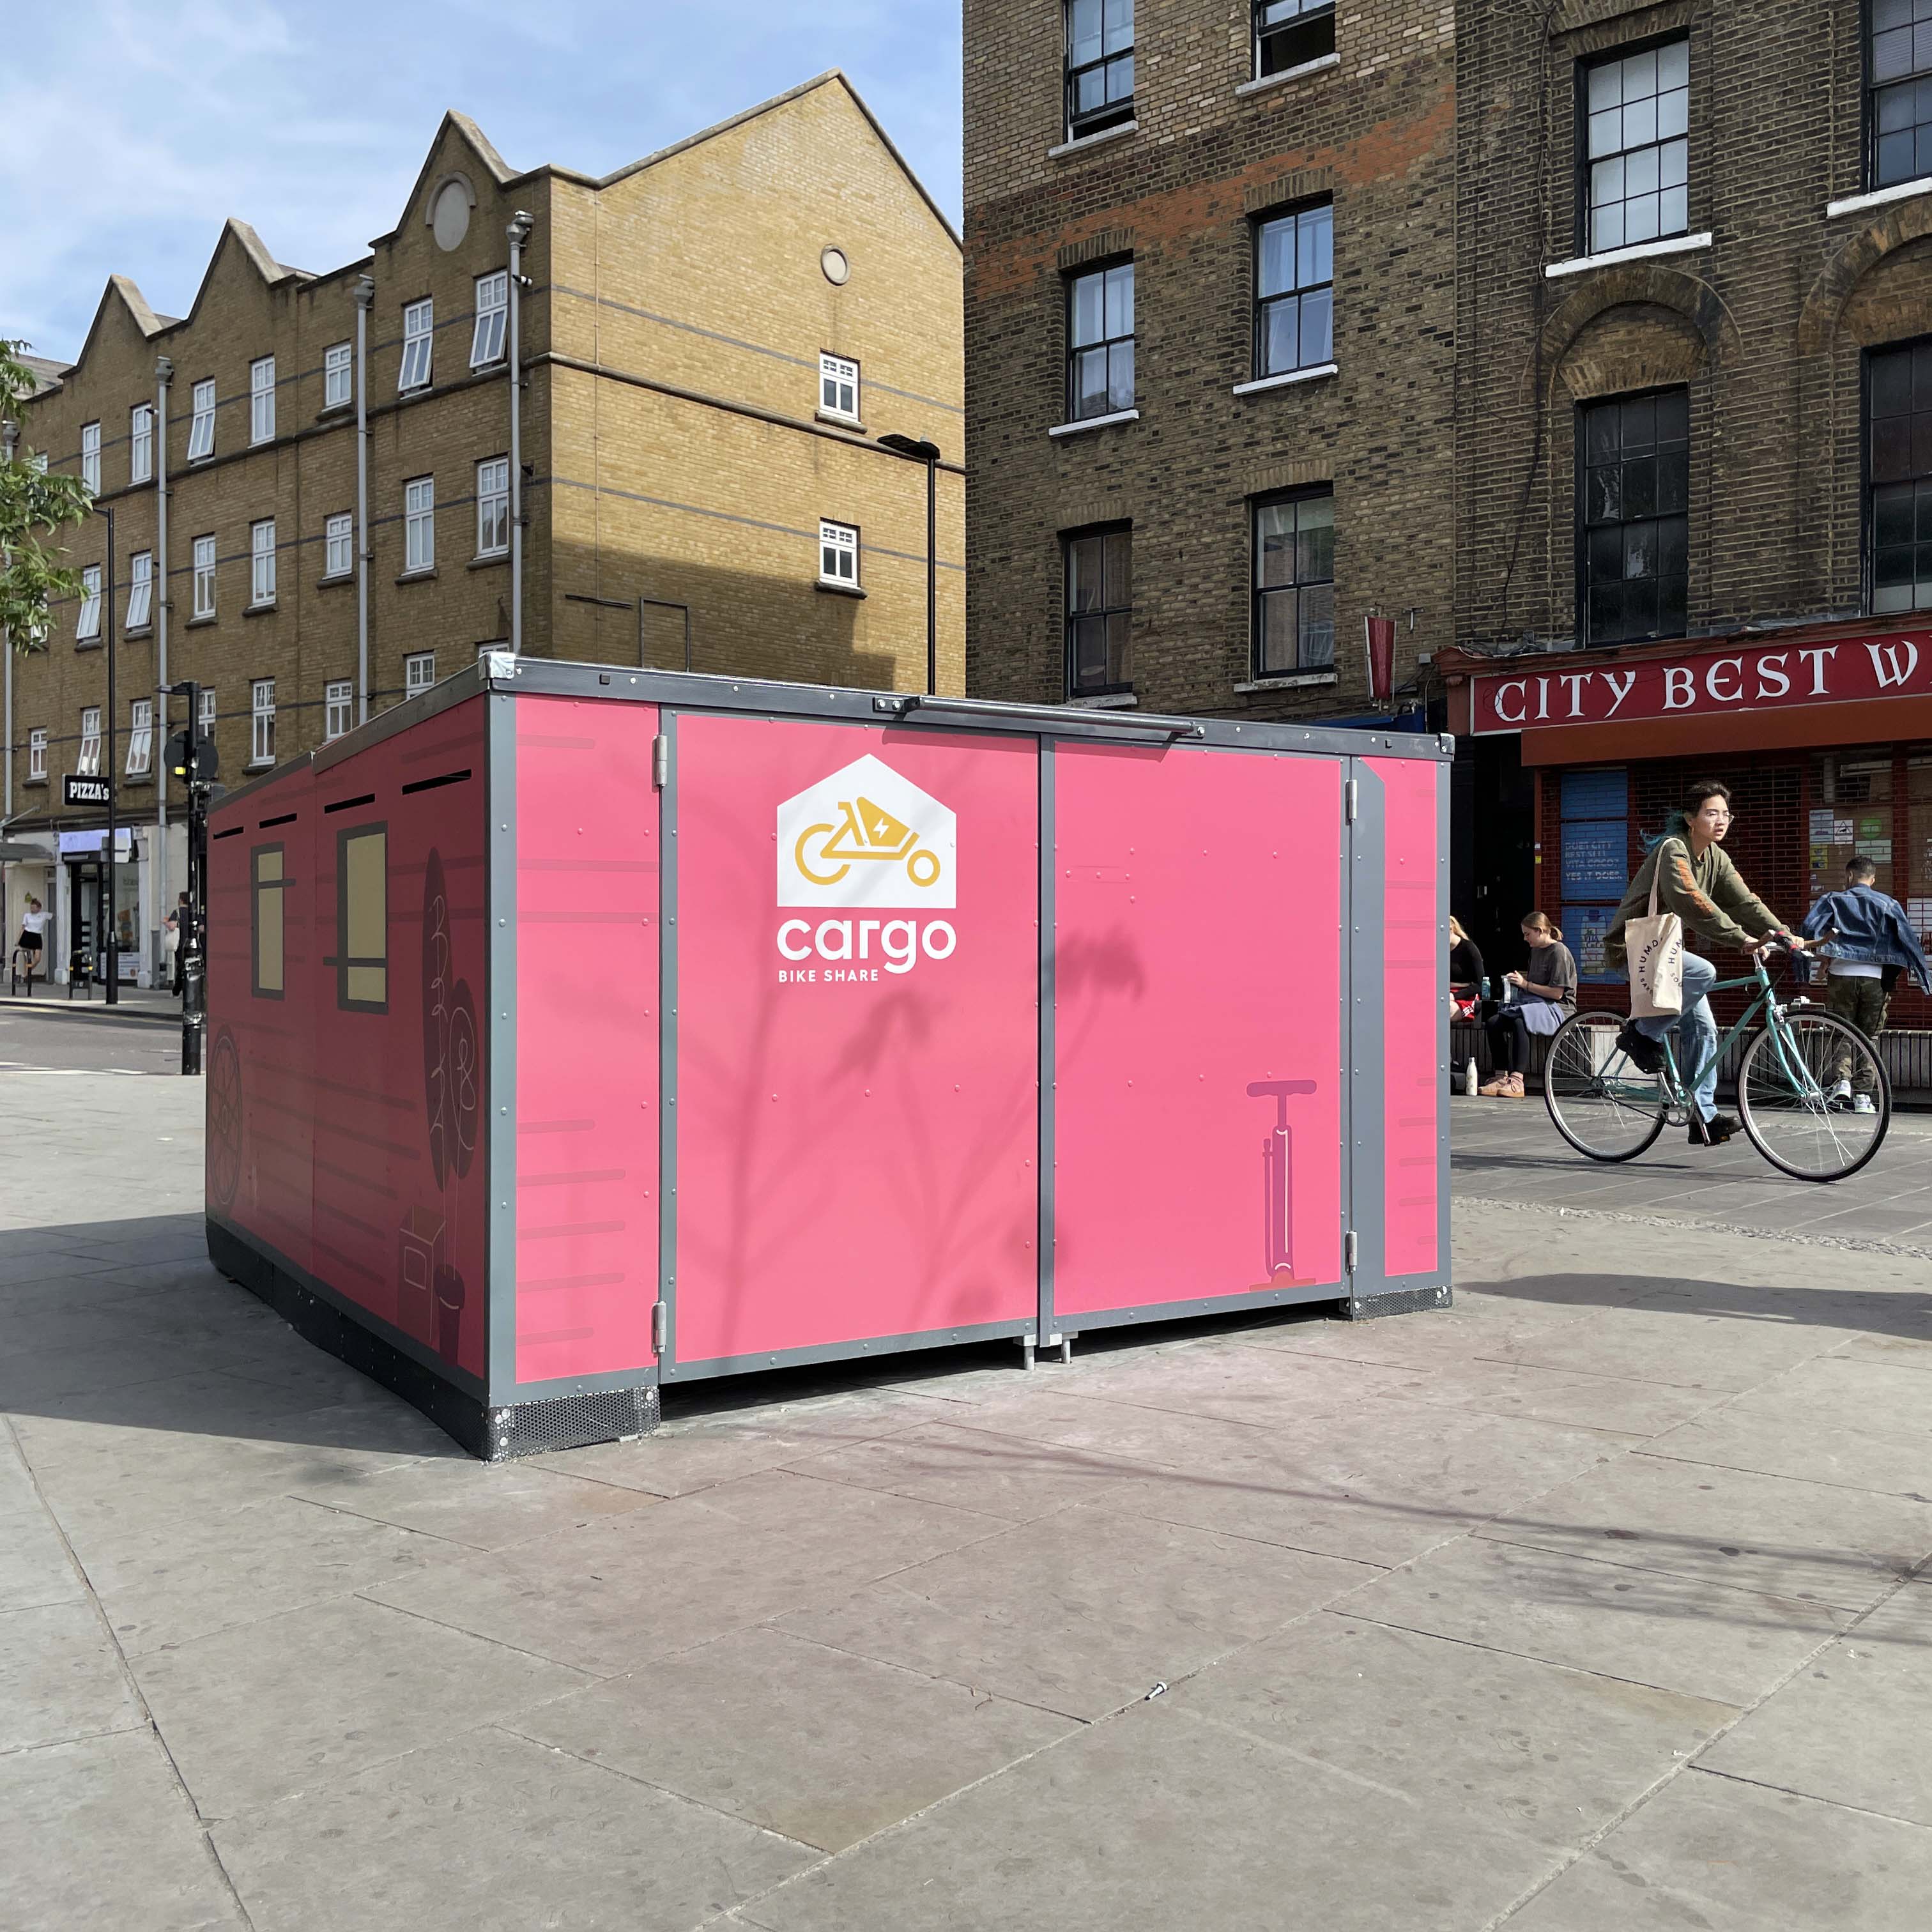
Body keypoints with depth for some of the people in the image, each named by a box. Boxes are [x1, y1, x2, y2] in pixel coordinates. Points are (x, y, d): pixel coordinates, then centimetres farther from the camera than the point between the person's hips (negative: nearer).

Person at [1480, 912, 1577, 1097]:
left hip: (1558, 1008, -9)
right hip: (1538, 1005, 9)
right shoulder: (1536, 950, 17)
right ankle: (1501, 1077, -15)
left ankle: (1516, 1081, -39)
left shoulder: (1559, 952, -11)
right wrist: (1520, 978, 10)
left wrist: (1525, 984, -12)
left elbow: (1557, 993, -16)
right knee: (1493, 1022, -14)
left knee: (1519, 1022, -37)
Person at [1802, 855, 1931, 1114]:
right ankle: (1863, 1096, 6)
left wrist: (1824, 955, 4)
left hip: (1841, 976, -1)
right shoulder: (1887, 904, 9)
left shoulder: (1834, 901, 8)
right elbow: (1909, 940, 6)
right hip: (1876, 978, 1)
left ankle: (1841, 1081, -13)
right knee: (1869, 1038, 9)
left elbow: (1810, 928, -8)